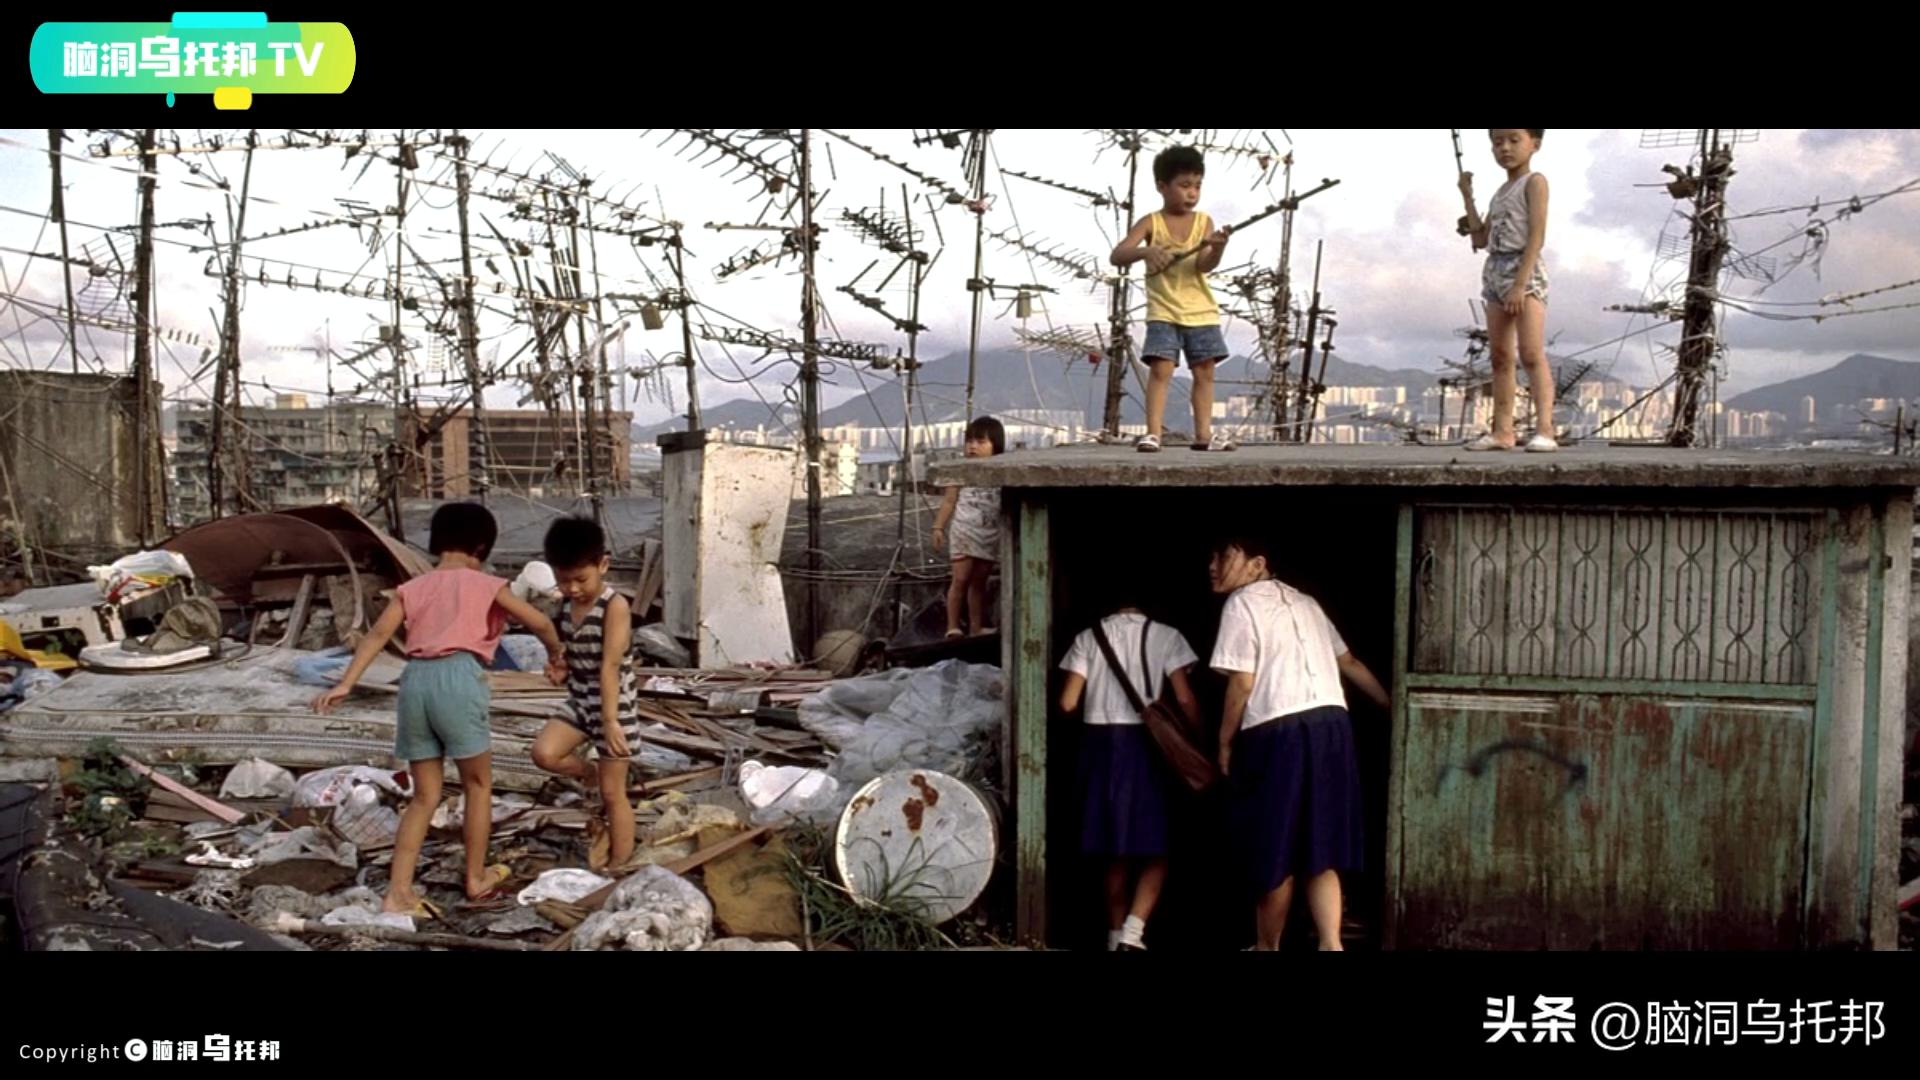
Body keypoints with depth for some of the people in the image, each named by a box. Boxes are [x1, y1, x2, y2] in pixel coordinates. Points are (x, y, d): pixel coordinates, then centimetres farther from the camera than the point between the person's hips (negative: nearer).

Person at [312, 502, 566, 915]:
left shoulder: (411, 588, 19)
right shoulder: (485, 584, 10)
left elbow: (379, 634, 5)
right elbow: (540, 623, 8)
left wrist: (346, 683, -1)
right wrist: (555, 656, 26)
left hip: (415, 680, 4)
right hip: (457, 677, -4)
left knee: (425, 797, 13)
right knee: (478, 784, 15)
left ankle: (398, 893, 6)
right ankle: (477, 877, 25)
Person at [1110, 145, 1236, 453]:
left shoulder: (1204, 221, 3)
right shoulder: (1151, 223, -3)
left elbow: (1204, 265, -11)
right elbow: (1117, 256, -14)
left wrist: (1218, 248, -33)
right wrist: (1145, 251, -32)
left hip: (1201, 312, 3)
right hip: (1163, 312, -3)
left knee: (1205, 371, 5)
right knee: (1161, 370, -13)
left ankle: (1204, 433, 12)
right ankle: (1153, 433, -12)